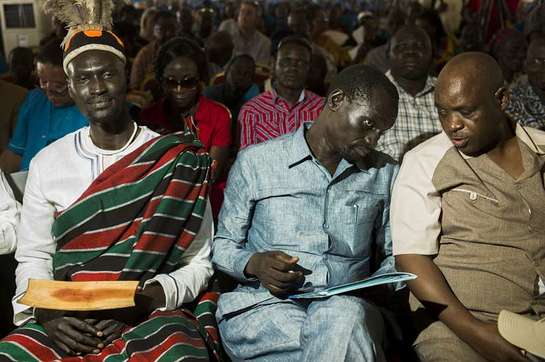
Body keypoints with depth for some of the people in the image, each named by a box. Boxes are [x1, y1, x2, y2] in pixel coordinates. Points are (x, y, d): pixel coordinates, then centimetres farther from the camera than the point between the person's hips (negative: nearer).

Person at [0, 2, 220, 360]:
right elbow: (32, 258, 10)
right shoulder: (47, 163, 7)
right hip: (64, 322, 2)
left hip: (151, 316, -2)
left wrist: (150, 297, -16)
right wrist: (44, 310, -10)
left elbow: (198, 262, 2)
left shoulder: (176, 161, 0)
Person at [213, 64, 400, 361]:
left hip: (347, 307, 3)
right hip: (263, 307, -2)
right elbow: (222, 245, 10)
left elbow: (394, 256, 18)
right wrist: (254, 264, -11)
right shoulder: (256, 162, 5)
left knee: (343, 317, -36)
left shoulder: (385, 173, 15)